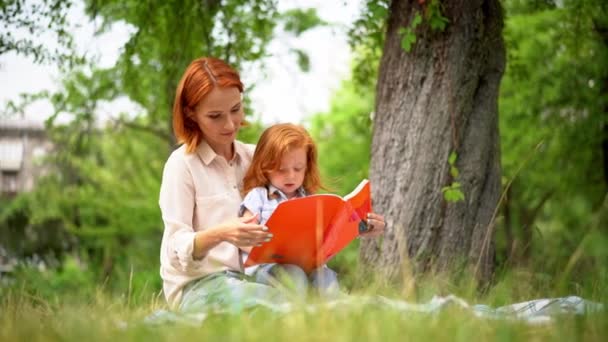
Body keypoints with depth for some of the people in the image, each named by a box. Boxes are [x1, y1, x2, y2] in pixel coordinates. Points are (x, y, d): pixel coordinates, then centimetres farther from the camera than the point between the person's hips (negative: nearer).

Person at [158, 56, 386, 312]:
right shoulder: (183, 164, -4)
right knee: (280, 300, -34)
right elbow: (177, 249, -12)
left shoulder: (254, 157, 12)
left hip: (249, 278, 5)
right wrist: (219, 235, -32)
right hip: (196, 286, -5)